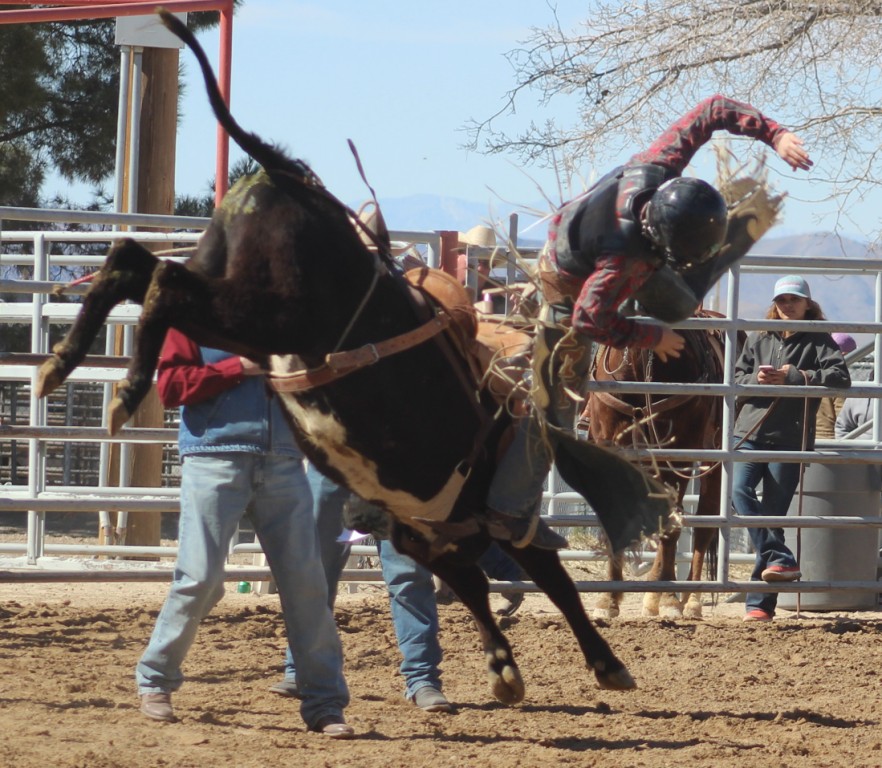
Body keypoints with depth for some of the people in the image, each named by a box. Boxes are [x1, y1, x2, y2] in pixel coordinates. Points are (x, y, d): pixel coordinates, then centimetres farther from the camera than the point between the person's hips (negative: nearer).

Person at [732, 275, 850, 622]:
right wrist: (755, 380, -8)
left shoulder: (818, 341, 4)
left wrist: (795, 376, -16)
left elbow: (841, 377, -10)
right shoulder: (758, 340, 14)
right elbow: (736, 377, 14)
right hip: (751, 433, 3)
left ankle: (760, 603, 2)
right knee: (740, 490, -24)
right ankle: (779, 558, -21)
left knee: (773, 512, -2)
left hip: (789, 438, -3)